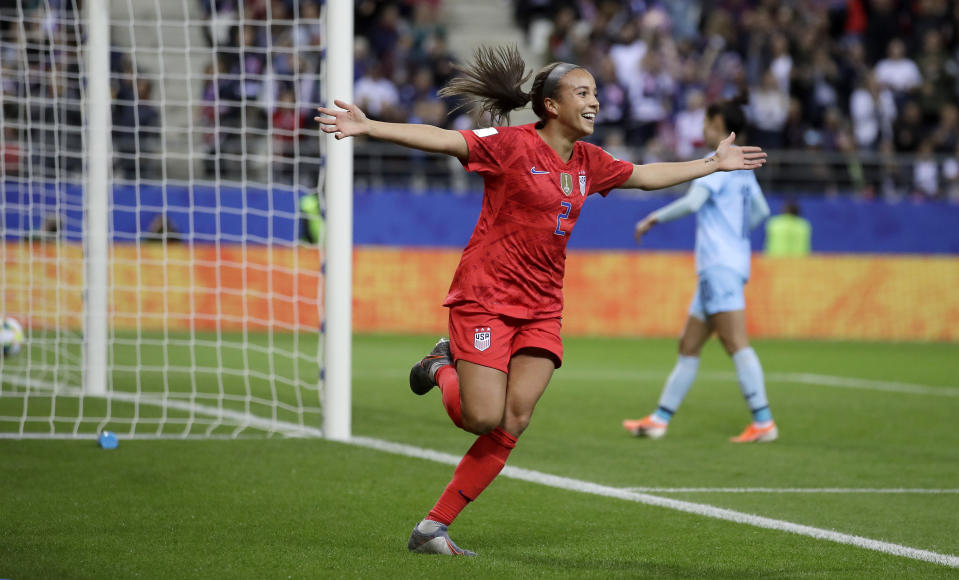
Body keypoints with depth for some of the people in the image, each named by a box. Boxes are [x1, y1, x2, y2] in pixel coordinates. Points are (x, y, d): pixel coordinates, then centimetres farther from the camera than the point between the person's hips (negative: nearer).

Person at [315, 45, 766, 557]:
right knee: (483, 418, -15)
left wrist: (713, 163, 32)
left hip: (541, 308, 6)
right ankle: (444, 369, 20)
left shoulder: (587, 161, 11)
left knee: (512, 425, -7)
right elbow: (441, 139, -20)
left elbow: (646, 176, 28)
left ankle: (433, 528, -1)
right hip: (485, 296, -6)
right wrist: (368, 127, -32)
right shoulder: (511, 145, -10)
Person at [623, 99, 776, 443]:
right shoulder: (742, 165, 19)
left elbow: (693, 201, -22)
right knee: (689, 347, 11)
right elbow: (760, 210, 30)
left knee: (735, 344, -14)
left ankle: (763, 422, -19)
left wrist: (655, 218, -10)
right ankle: (659, 419, 14)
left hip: (721, 266, -10)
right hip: (716, 269, 10)